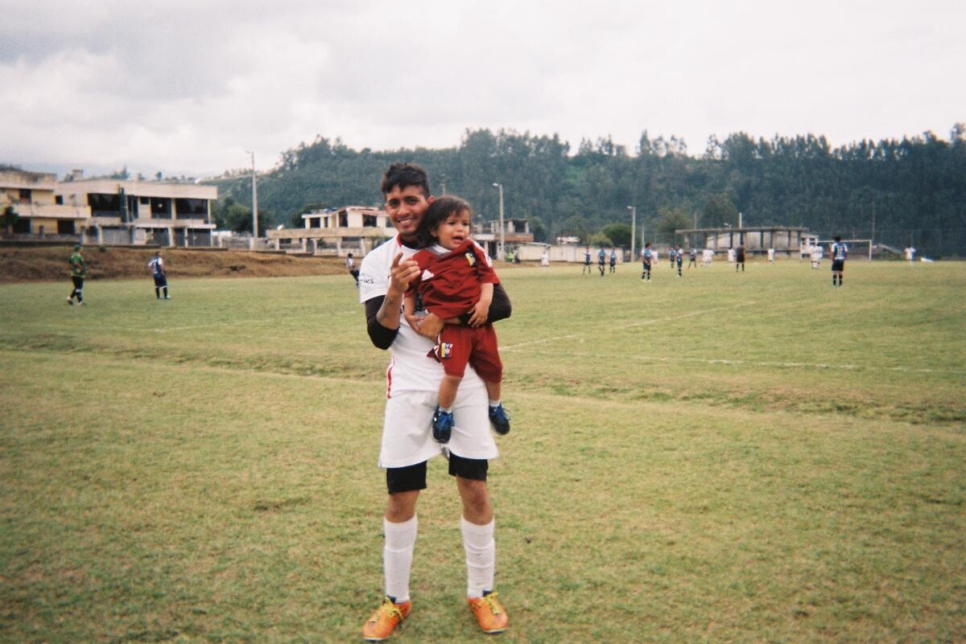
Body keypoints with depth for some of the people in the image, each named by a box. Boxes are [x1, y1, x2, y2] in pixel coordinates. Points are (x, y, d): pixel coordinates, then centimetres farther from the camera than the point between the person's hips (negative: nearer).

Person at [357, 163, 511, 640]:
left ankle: (481, 592, 23)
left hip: (464, 384, 0)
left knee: (475, 491, 4)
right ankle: (396, 600, 21)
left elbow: (501, 306, -5)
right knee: (400, 497, 3)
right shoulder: (377, 263, 2)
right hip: (409, 387, 0)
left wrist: (446, 318, -17)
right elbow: (380, 337, -6)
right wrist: (396, 291, -23)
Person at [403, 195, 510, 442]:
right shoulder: (421, 260, -3)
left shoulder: (473, 250, 4)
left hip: (480, 323, 4)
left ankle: (495, 407, 44)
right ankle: (443, 413, 10)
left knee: (493, 369, 16)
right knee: (454, 373, -17)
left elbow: (487, 276, 5)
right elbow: (409, 288, 8)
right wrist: (409, 313, -1)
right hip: (450, 327, -4)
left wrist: (485, 302, -9)